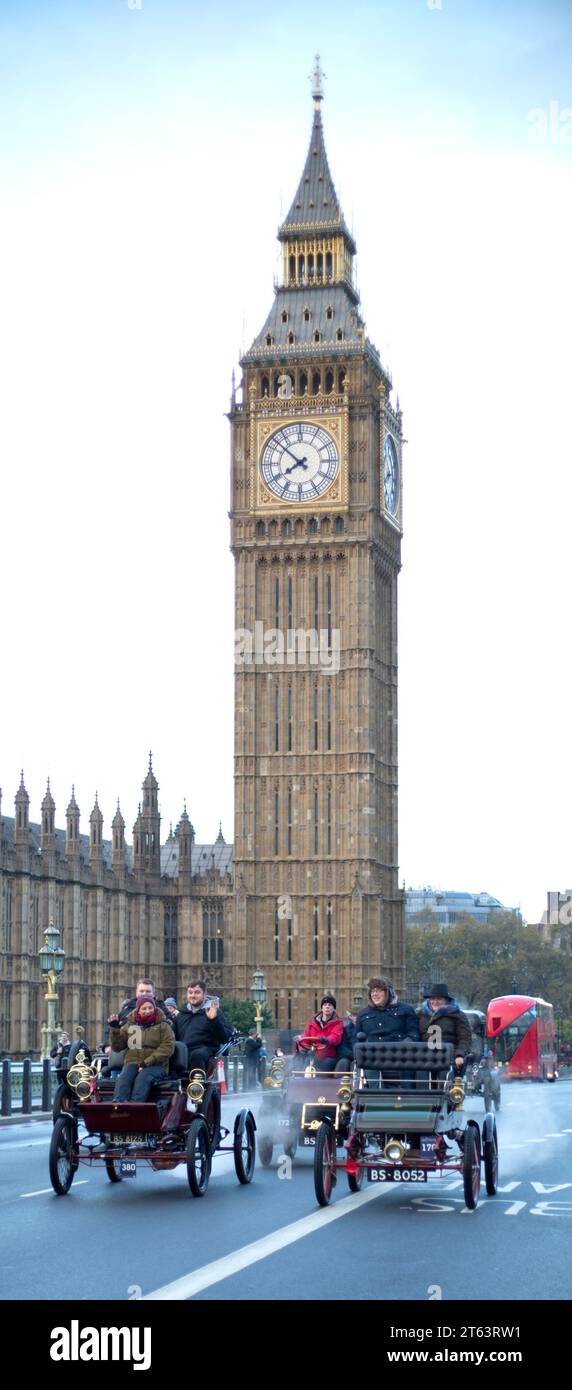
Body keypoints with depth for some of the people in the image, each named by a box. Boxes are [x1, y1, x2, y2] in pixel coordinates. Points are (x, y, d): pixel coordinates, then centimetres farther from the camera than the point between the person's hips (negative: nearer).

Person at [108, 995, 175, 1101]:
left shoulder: (162, 1026, 8)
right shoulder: (129, 1025, 16)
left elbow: (168, 1047, -4)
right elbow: (117, 1047, 14)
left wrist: (147, 1062, -14)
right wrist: (114, 1029, -3)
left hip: (155, 1064, -2)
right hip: (132, 1062, 2)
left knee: (142, 1079, -35)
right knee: (123, 1079, -30)